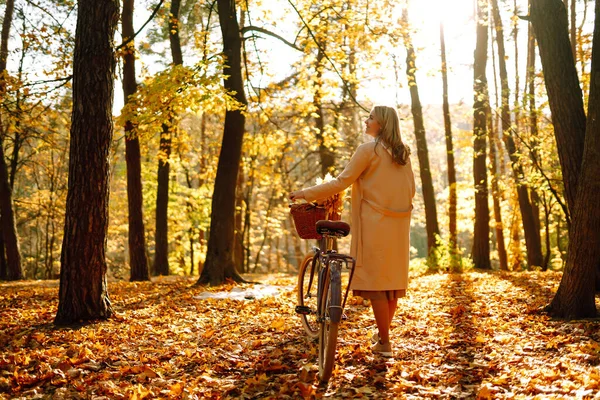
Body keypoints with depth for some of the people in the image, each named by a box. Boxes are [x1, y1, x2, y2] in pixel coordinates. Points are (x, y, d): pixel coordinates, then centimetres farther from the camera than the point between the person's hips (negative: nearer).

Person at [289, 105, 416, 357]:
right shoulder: (403, 153, 11)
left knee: (375, 281, -1)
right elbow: (411, 189, 16)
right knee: (392, 278, 14)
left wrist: (306, 193, -6)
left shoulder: (368, 150, -9)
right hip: (399, 225, 7)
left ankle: (384, 343, 2)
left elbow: (341, 182, -12)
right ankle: (383, 332, 27)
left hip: (375, 223, -7)